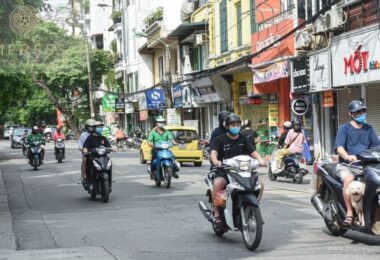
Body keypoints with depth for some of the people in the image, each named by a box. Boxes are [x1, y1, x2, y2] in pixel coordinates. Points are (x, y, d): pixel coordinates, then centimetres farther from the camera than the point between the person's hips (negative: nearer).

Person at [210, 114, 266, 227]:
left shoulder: (243, 139, 14)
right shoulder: (220, 139, 4)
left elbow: (252, 151, 4)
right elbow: (214, 152, -10)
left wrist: (260, 159, -17)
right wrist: (215, 161, -32)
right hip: (224, 171, -4)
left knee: (260, 183, -14)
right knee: (217, 183, -35)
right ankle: (216, 213, -21)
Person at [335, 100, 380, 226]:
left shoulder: (368, 128, 17)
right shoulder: (345, 128, 1)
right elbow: (339, 147, -13)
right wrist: (347, 156, -35)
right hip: (347, 165, -4)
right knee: (349, 179, -35)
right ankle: (349, 212, -27)